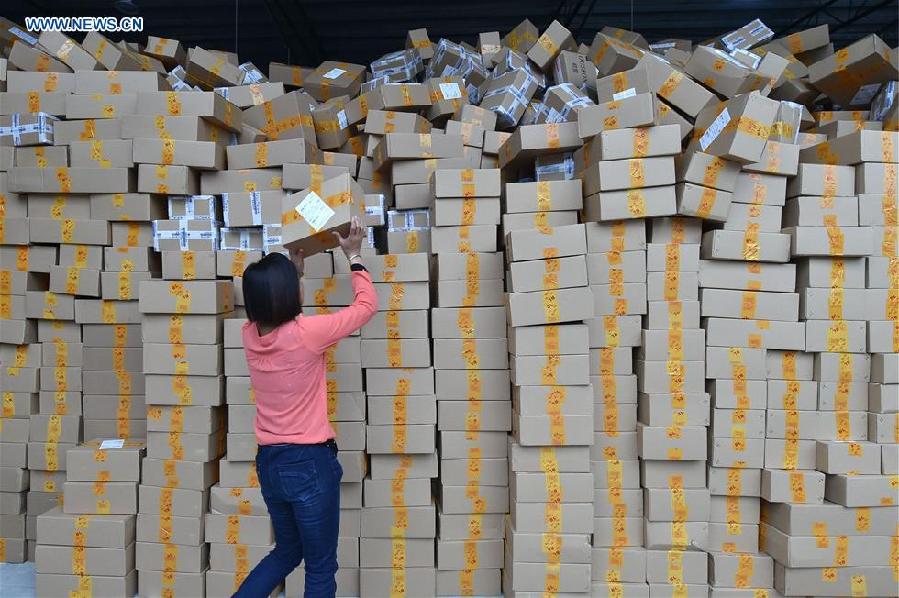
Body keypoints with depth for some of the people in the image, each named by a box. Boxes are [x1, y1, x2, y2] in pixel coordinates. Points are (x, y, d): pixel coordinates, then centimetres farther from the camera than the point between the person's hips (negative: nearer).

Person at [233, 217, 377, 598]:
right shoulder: (306, 334, -19)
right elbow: (366, 304, -6)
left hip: (269, 462, 7)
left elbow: (270, 307, 24)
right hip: (309, 463, -7)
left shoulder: (250, 335, -2)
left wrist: (291, 268, 25)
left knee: (286, 552, 27)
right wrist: (354, 256, 5)